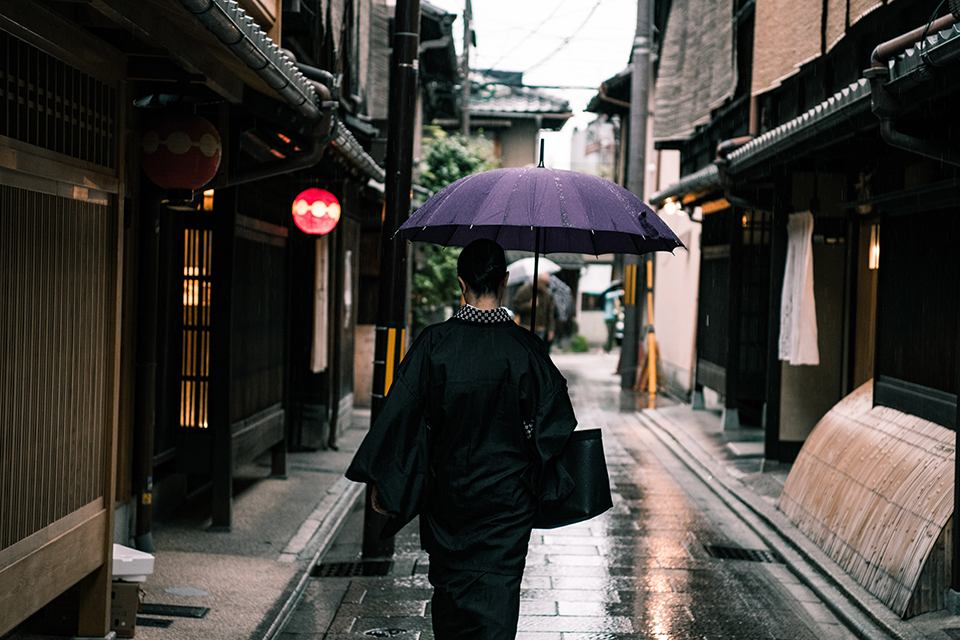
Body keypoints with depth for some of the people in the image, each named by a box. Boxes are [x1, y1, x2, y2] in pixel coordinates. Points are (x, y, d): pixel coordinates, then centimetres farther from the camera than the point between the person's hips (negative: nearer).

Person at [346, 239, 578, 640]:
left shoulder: (434, 343, -10)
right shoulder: (524, 347, -10)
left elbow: (400, 411, -8)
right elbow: (554, 420, -3)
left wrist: (379, 480, 0)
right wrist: (551, 485, 13)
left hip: (446, 490, 1)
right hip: (508, 495, -1)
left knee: (449, 581, 19)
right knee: (497, 588, 4)